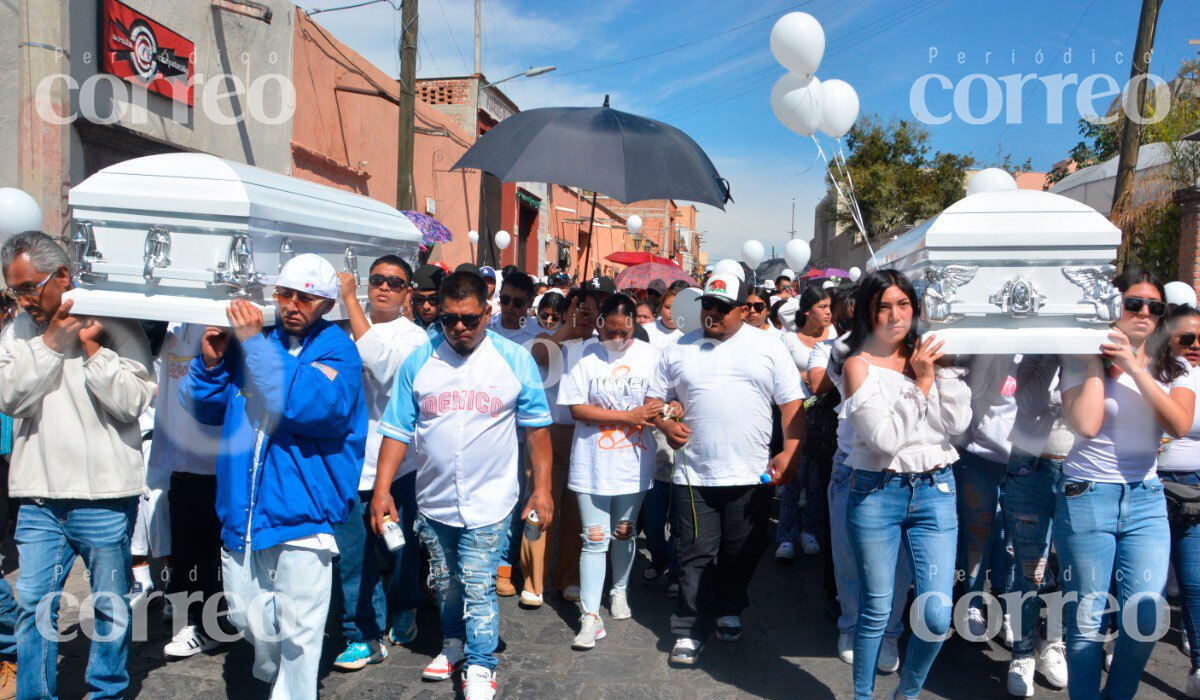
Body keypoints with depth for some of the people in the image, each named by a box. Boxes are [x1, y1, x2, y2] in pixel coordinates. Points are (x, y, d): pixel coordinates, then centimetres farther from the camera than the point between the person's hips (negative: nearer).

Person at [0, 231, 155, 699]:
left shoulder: (116, 323, -5)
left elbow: (133, 402, -11)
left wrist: (92, 347, -16)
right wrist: (51, 343, -11)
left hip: (105, 495, -3)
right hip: (40, 497, 3)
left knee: (110, 606, 10)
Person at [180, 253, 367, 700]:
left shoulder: (337, 350, -6)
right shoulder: (251, 340, 10)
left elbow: (310, 406, -25)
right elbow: (205, 409, 15)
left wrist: (254, 342, -22)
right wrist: (210, 363, -5)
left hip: (301, 514, -5)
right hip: (242, 512, 5)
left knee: (297, 629, 2)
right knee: (247, 615, 19)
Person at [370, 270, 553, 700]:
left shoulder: (515, 360, -4)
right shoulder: (419, 362, 0)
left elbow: (537, 427, 0)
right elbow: (397, 430, 2)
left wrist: (542, 488, -3)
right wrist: (381, 489, -4)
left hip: (489, 503, -3)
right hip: (434, 503, 3)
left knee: (478, 587, -3)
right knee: (445, 585, 17)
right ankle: (453, 644, 41)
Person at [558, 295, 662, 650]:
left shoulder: (651, 355, 2)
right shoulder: (585, 357, -6)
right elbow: (577, 409, -10)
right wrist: (628, 416, -15)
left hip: (634, 462, 2)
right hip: (592, 464, -2)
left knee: (625, 532, 17)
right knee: (594, 539, -2)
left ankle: (619, 591, 40)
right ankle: (590, 617, 4)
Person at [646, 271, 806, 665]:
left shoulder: (768, 348, 4)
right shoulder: (678, 350, 7)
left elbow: (792, 404, 2)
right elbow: (654, 398, 12)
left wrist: (789, 452, -9)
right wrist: (665, 424, -9)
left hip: (751, 475, 0)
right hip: (695, 475, 0)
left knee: (742, 554, 13)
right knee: (696, 557, 3)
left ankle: (728, 611, 35)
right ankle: (690, 630, 13)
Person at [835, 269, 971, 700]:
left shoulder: (928, 355, 6)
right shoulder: (858, 365, -6)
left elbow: (957, 424, -3)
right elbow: (886, 438, -15)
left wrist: (945, 368, -8)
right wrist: (921, 382, -13)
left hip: (934, 491, 3)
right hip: (876, 492, -3)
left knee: (937, 616, 0)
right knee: (875, 611, 7)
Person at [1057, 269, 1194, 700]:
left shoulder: (1174, 370, 9)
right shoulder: (1081, 363, -1)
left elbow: (1180, 426, -11)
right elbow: (1086, 425, -17)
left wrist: (1134, 366, -16)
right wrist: (1097, 362, -11)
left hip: (1146, 500, 3)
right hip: (1086, 498, -3)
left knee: (1145, 621, 0)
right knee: (1086, 620, 1)